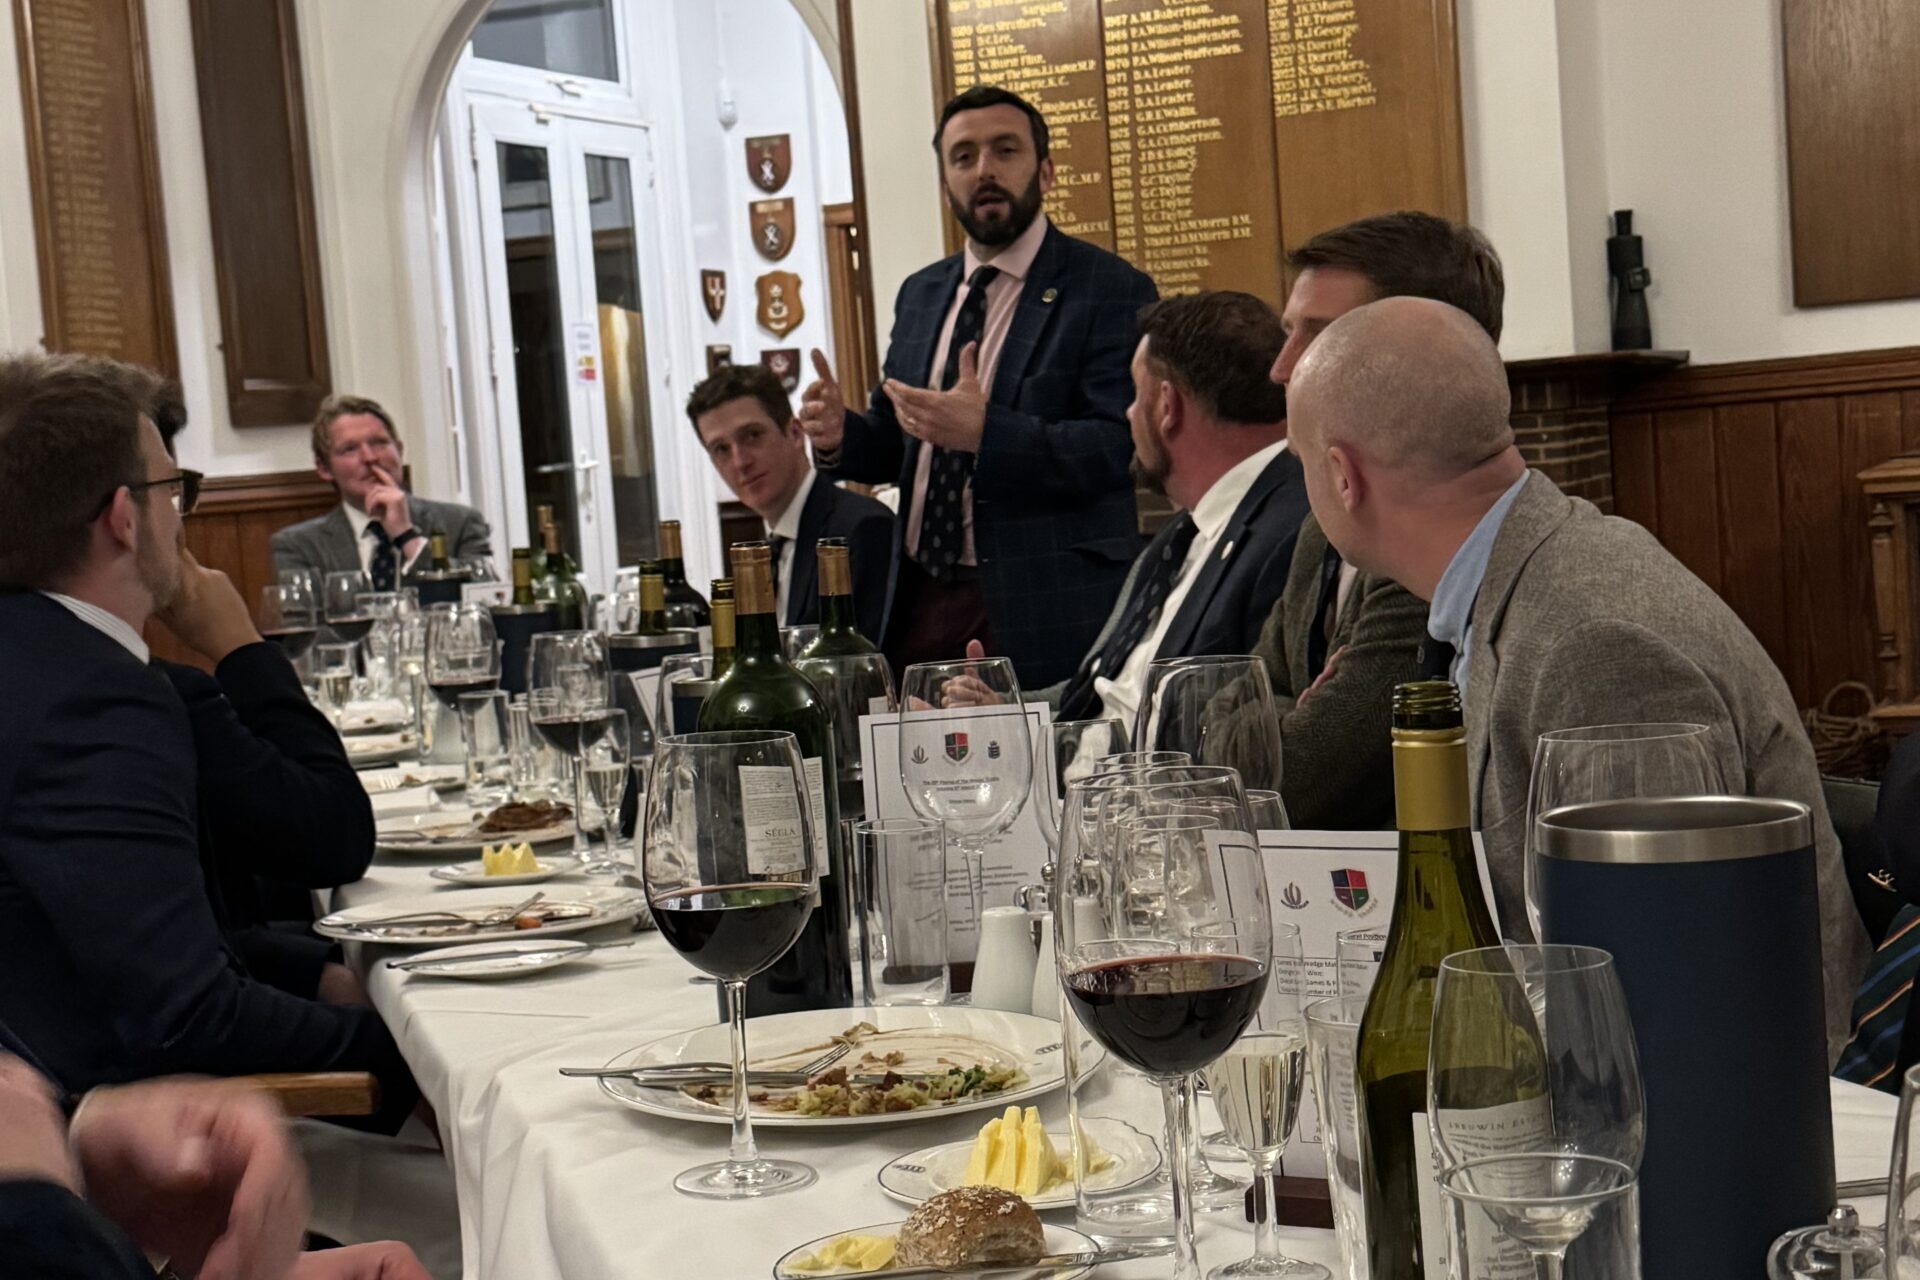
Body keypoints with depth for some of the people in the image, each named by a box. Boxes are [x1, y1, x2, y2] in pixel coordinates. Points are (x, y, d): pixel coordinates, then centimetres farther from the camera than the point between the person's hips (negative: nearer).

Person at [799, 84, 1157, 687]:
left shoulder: (1111, 291, -5)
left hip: (1044, 612, -5)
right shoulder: (920, 294, 16)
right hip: (921, 607, 5)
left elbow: (1118, 446, -15)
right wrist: (841, 434, -3)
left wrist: (986, 433, -27)